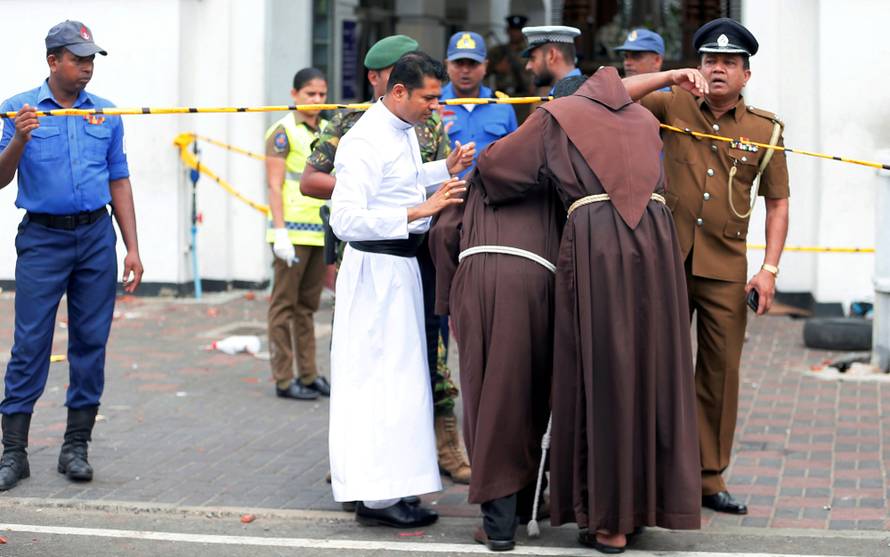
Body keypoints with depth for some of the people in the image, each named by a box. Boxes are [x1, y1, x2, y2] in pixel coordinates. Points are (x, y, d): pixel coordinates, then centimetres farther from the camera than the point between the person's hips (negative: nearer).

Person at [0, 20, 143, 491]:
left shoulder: (106, 114, 8)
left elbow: (119, 183, 12)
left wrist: (132, 248, 6)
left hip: (96, 237, 3)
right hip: (42, 238, -3)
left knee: (91, 342, 4)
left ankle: (76, 447, 14)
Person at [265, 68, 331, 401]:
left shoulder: (328, 132, 15)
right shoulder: (283, 132, -5)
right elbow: (275, 186, -10)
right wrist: (280, 232, -17)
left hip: (321, 230, 6)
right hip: (293, 230, -6)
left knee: (307, 305, 12)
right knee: (284, 304, -1)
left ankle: (308, 374, 18)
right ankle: (283, 379, 2)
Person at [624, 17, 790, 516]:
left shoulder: (765, 129, 5)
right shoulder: (673, 106, 3)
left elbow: (778, 203, 7)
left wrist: (769, 269, -2)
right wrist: (670, 77, -12)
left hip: (726, 270, 1)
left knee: (721, 373, 6)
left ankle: (710, 478, 16)